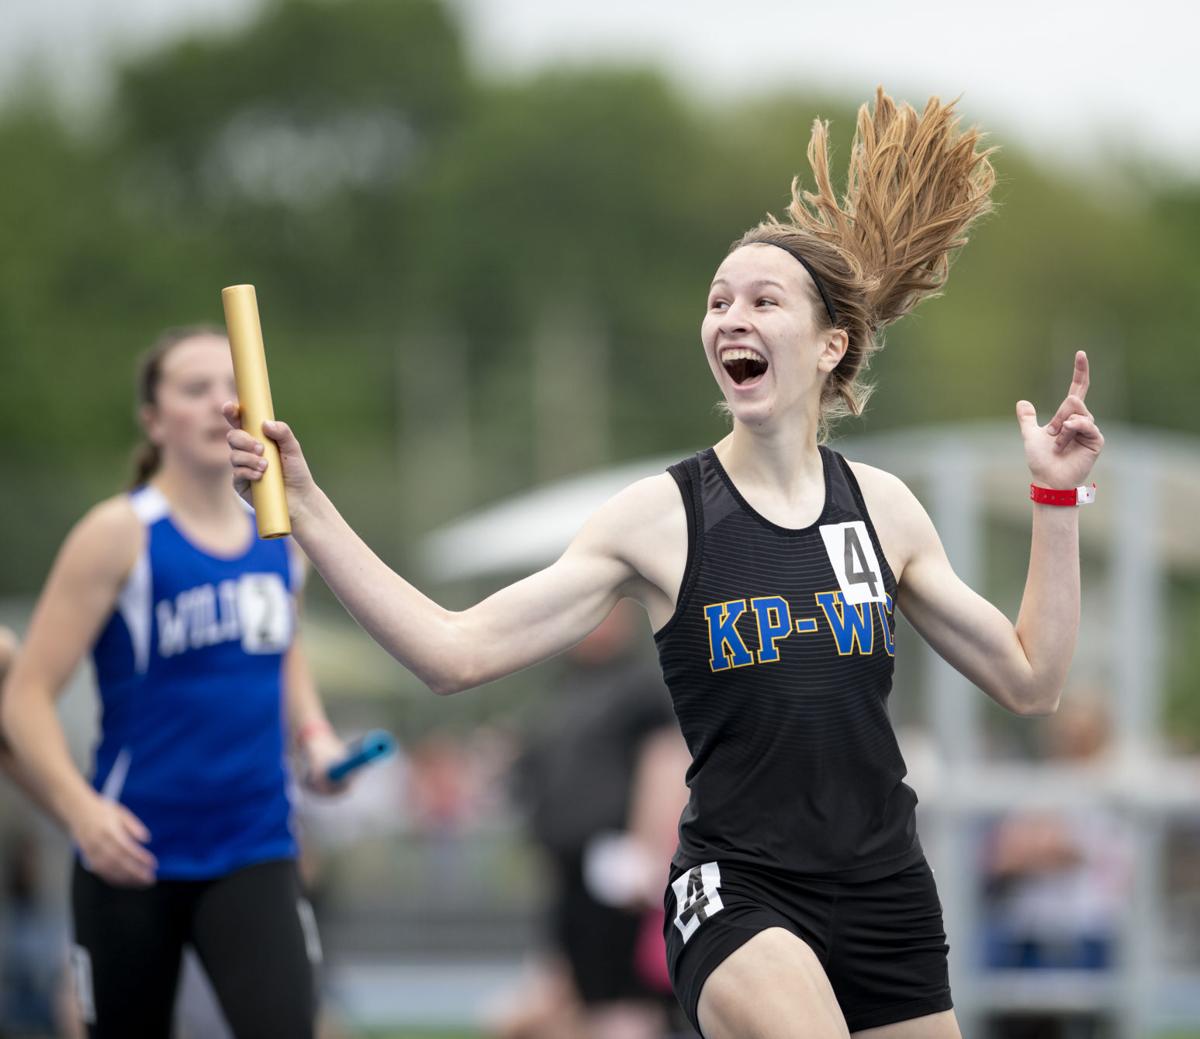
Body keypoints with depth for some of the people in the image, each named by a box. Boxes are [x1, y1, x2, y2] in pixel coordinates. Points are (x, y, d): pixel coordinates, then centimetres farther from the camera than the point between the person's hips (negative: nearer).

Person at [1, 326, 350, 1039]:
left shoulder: (280, 537, 7)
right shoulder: (120, 535, -8)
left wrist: (314, 736, 7)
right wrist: (79, 807, -24)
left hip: (254, 855, 3)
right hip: (134, 855, -3)